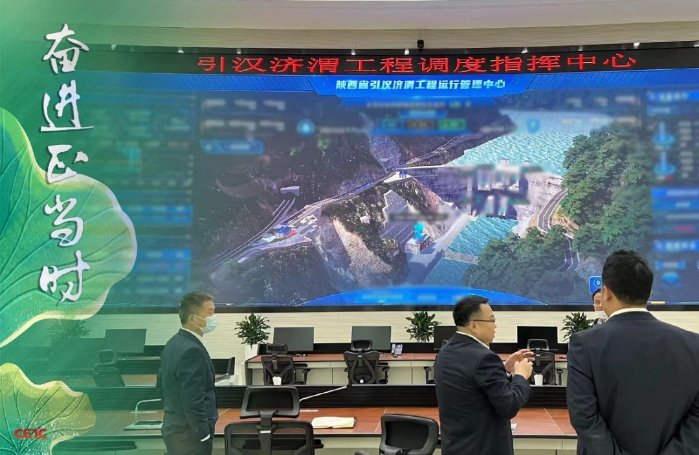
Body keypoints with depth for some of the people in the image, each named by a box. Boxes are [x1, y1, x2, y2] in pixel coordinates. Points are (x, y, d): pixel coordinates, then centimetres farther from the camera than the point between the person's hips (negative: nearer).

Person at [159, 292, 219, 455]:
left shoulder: (174, 343, 7)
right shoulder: (192, 351, -24)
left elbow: (162, 382, 17)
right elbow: (193, 400, -25)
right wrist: (204, 434, -18)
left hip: (175, 427, 10)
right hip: (190, 433, -10)